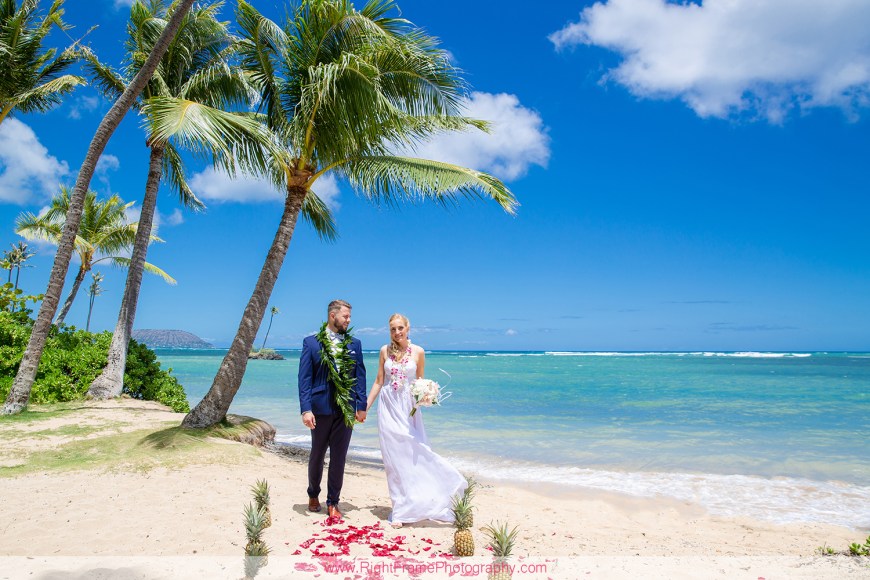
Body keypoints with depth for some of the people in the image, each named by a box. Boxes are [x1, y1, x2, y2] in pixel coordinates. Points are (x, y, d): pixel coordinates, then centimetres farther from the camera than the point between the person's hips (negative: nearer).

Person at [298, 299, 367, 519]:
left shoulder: (354, 344, 6)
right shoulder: (311, 343, -3)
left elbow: (360, 376, 6)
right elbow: (304, 378, -6)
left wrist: (361, 406, -1)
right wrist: (305, 409, -13)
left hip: (346, 409, 2)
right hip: (321, 407, -1)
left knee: (339, 457, 6)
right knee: (317, 455, 14)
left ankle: (333, 503, 18)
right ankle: (313, 495, 37)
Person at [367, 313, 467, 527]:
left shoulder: (418, 352, -1)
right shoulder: (385, 351, 3)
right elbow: (378, 382, 7)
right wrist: (365, 407, 5)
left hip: (408, 409, -1)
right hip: (388, 407, 1)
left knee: (414, 455, -4)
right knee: (393, 459, 3)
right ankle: (399, 511, 12)